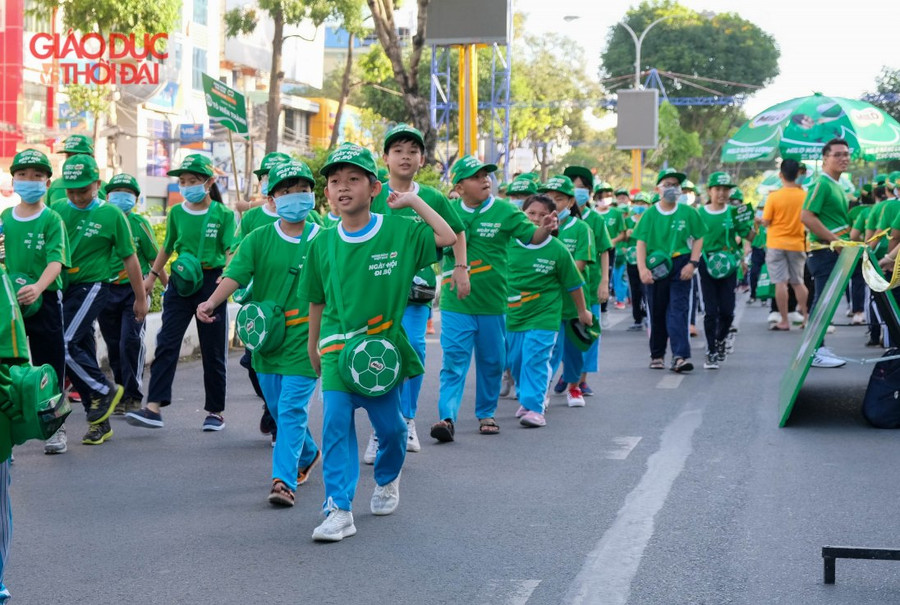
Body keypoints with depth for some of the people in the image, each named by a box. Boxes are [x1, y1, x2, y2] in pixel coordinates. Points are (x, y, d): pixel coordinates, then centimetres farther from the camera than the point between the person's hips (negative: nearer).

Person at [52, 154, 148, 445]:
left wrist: (140, 298, 3)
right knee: (84, 352, 9)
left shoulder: (111, 214, -4)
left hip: (92, 287, -5)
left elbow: (129, 258, 1)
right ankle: (100, 422, 18)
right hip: (63, 288, 5)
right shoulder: (58, 210, 6)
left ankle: (105, 390, 2)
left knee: (64, 344, -19)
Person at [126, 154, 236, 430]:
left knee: (213, 350, 4)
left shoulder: (223, 215, -2)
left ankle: (215, 411, 15)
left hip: (211, 281, -3)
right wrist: (152, 276, 21)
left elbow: (231, 250, -5)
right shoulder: (176, 213, 7)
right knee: (167, 344, -7)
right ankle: (154, 407, -13)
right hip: (180, 282, 3)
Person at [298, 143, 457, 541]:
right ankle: (339, 510, -13)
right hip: (338, 345, 0)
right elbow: (317, 300, 11)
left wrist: (413, 201, -7)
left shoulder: (399, 232, -5)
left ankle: (387, 480, 42)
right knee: (335, 422, -13)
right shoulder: (323, 244, 0)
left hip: (383, 342, 0)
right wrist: (313, 345, 18)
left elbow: (447, 238, -14)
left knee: (389, 424, 10)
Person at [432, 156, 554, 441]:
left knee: (491, 361, 13)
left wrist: (545, 229, -29)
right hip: (455, 302, -1)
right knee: (454, 360, -8)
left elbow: (531, 235, -8)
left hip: (492, 302, 1)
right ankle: (447, 417, -12)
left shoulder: (505, 211, -2)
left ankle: (486, 414, 28)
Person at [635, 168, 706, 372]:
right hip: (656, 268, 1)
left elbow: (698, 239, 6)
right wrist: (642, 268, -13)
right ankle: (657, 355, 24)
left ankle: (681, 356, -18)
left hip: (680, 267, -1)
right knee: (657, 313, 10)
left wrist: (692, 263, -6)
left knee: (678, 310, -11)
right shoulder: (650, 214, 1)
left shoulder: (688, 212, 2)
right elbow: (641, 242, -1)